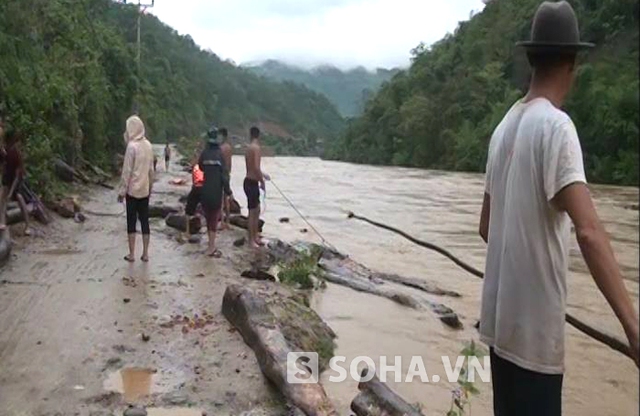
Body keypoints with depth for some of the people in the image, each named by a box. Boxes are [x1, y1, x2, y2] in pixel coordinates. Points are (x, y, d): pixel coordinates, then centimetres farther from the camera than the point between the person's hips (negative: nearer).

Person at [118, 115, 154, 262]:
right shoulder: (148, 145, 4)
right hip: (145, 190, 5)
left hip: (132, 190, -5)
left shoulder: (132, 146, -14)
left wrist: (122, 190, -8)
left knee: (131, 221, 3)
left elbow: (127, 171, -13)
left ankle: (132, 254, 7)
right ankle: (145, 253, 11)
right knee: (144, 220, 8)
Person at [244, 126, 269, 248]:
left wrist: (263, 175, 41)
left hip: (251, 182, 9)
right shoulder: (256, 148, -17)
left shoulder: (249, 148, 13)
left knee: (257, 210, 18)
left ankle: (256, 236, 29)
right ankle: (251, 240, 7)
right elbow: (256, 168, -25)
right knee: (252, 212, -1)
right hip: (252, 183, -9)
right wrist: (262, 182, -13)